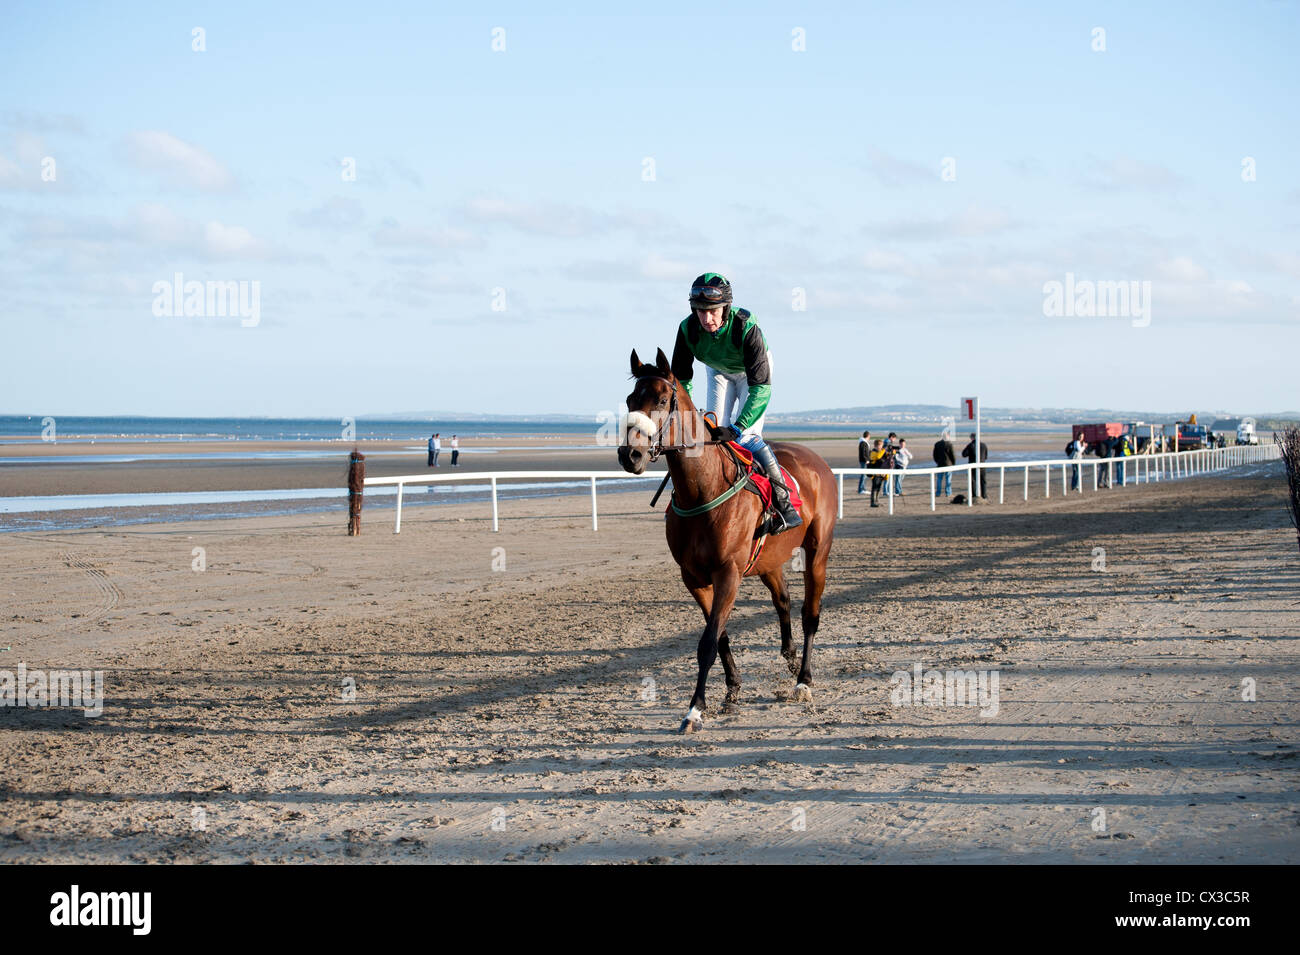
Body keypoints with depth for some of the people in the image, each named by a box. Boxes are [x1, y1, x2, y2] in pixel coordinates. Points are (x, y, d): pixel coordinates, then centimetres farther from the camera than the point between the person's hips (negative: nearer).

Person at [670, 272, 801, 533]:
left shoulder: (746, 328, -40)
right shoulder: (688, 329, -29)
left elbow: (761, 387, -40)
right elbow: (681, 380, -15)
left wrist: (737, 428, -46)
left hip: (751, 372, -4)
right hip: (719, 372, 4)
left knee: (747, 436, -17)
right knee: (714, 429, -7)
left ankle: (783, 501, -9)